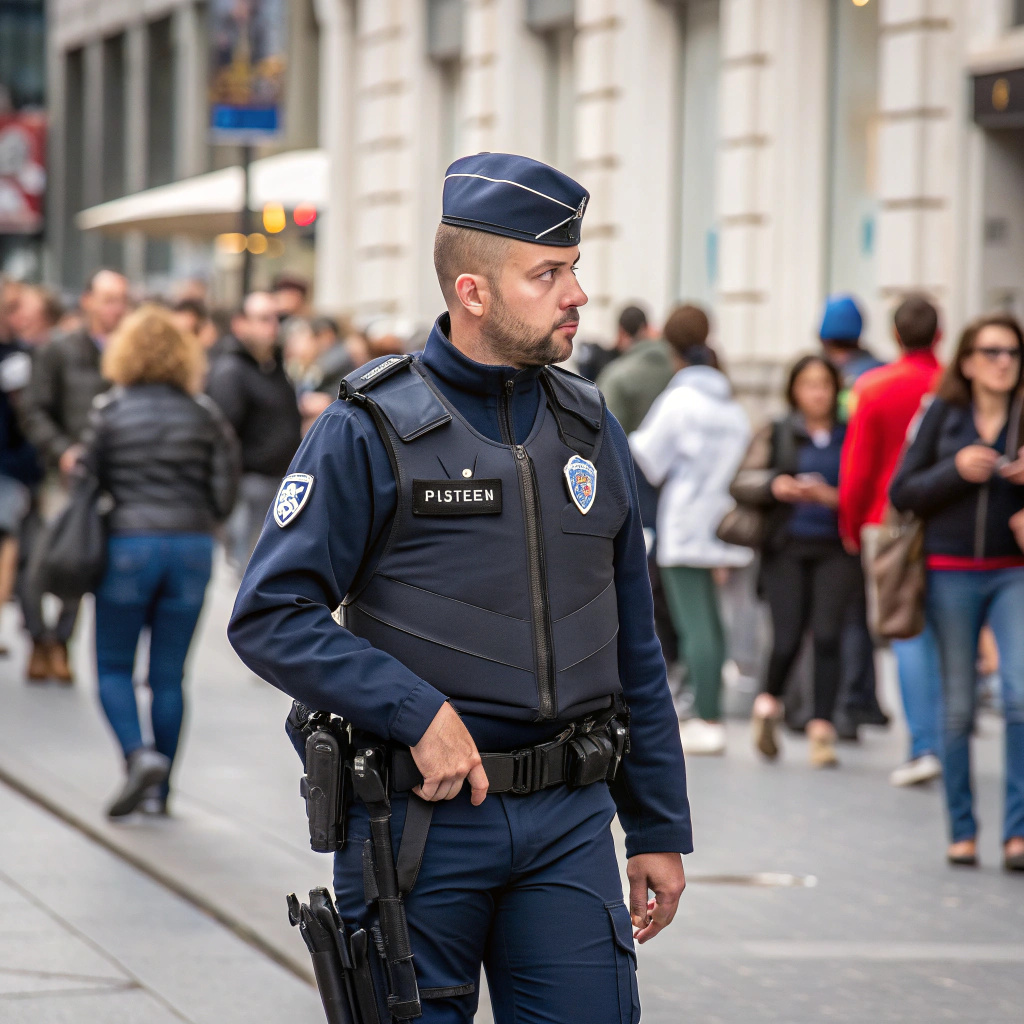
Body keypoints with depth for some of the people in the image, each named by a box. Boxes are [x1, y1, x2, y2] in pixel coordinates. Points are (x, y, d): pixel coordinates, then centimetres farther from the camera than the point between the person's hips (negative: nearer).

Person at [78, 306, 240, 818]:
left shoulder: (109, 411, -3)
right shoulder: (205, 415, 2)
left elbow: (88, 481, -2)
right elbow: (224, 491, 1)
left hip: (127, 544, -2)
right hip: (191, 546, 2)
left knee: (113, 667, 9)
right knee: (168, 675, 8)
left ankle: (139, 755, -16)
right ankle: (160, 789, 9)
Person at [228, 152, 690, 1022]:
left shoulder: (589, 429, 11)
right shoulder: (370, 434, -6)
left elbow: (634, 649, 16)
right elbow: (269, 618, -11)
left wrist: (660, 830, 14)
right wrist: (418, 712, -20)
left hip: (567, 823, 4)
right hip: (420, 820, -4)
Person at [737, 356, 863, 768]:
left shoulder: (852, 437, 8)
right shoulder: (776, 435, 9)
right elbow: (740, 481, 2)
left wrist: (831, 497, -14)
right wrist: (773, 485, -16)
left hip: (836, 550, 0)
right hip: (787, 550, 0)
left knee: (827, 634, -14)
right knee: (787, 639, -8)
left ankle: (822, 728, -8)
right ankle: (769, 704, 22)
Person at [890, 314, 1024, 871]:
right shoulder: (943, 414, 4)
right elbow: (901, 492, 2)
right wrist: (956, 471, -12)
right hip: (952, 572, 0)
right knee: (958, 705, 5)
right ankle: (961, 830, 15)